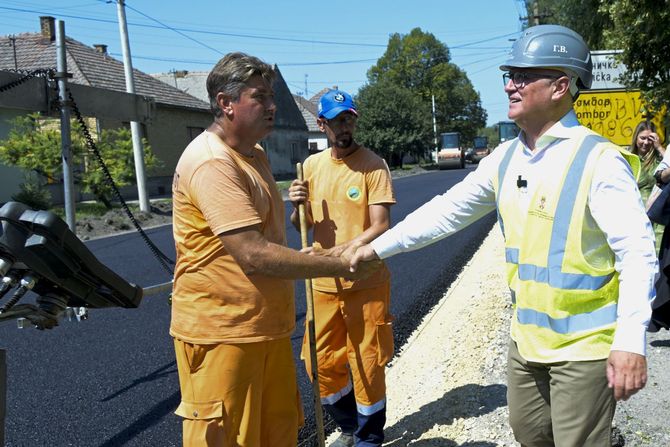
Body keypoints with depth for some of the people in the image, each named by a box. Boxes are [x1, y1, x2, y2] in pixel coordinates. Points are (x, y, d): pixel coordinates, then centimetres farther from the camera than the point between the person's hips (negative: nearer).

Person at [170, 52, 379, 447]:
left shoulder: (255, 155, 13)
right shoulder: (212, 163, -20)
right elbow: (254, 255, -27)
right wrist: (342, 265, -23)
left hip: (266, 326, 9)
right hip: (223, 333, -9)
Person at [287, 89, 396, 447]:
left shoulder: (373, 165, -9)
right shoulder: (312, 165, 6)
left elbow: (381, 226, -16)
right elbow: (301, 226, 11)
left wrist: (338, 252, -28)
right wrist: (297, 207, -12)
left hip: (366, 283, -5)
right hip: (323, 284, 5)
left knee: (367, 364, 6)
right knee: (321, 363, 13)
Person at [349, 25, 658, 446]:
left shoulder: (599, 159, -16)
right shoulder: (505, 158, 4)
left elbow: (637, 254, -17)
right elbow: (449, 210, 11)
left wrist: (631, 342, -22)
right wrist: (378, 247, 12)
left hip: (585, 345, -7)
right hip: (527, 337, 7)